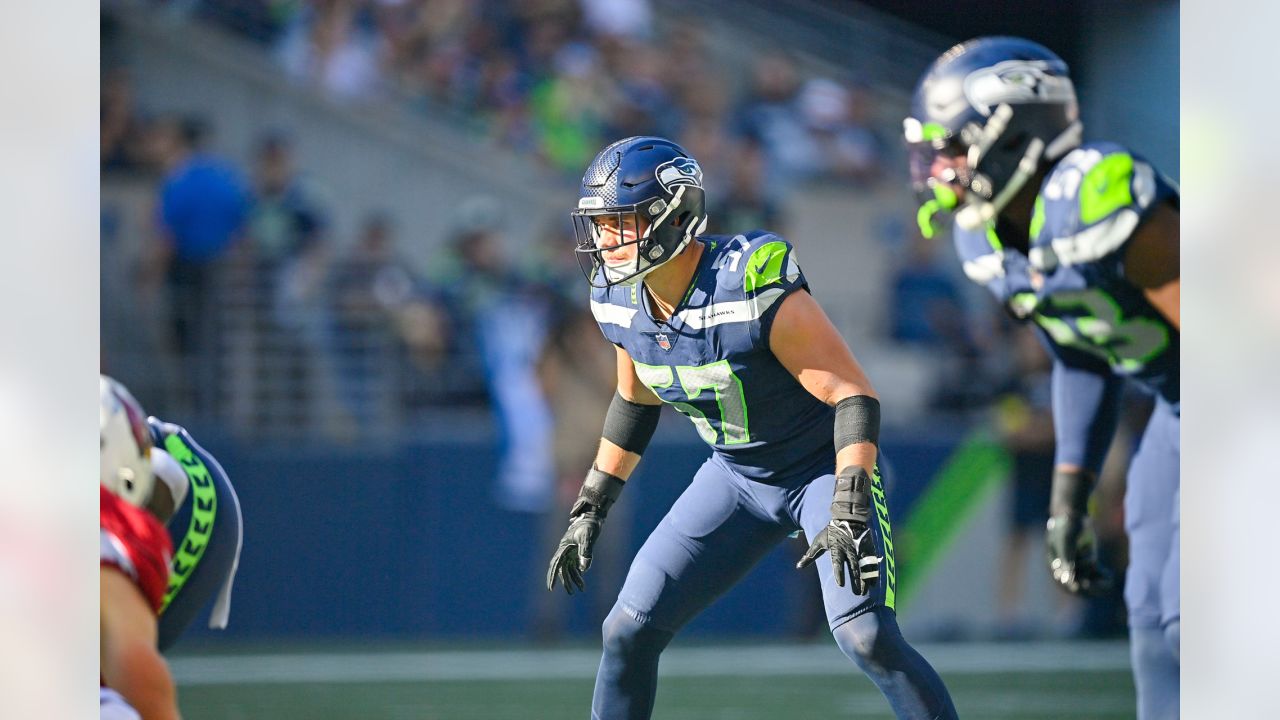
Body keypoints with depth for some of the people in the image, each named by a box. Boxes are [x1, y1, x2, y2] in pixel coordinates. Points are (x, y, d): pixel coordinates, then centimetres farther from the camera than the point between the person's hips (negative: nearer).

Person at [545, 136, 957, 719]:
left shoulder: (754, 289, -30)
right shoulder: (620, 302, -8)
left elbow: (853, 394, -26)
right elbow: (635, 401, 12)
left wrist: (850, 512, -33)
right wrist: (591, 509, 13)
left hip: (823, 467, -6)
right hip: (736, 475, 6)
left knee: (865, 636, -23)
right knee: (630, 629, 0)